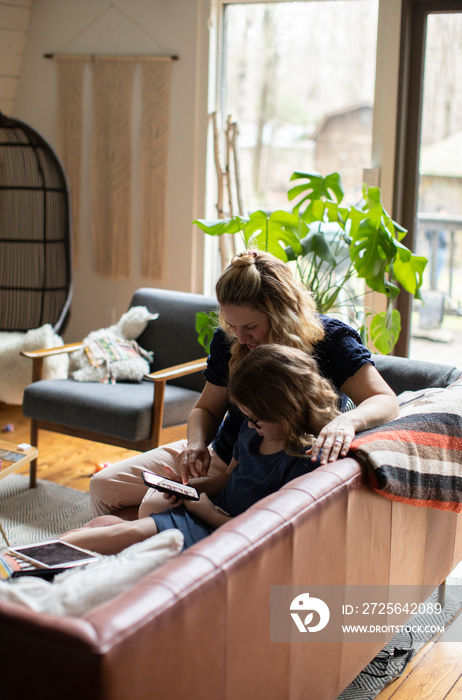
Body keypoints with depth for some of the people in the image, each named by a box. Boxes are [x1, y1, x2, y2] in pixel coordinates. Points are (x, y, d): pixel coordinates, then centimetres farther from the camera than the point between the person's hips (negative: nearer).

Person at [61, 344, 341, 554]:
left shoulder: (306, 459, -21)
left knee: (127, 533, -22)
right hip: (213, 510, 9)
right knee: (106, 522, -8)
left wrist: (211, 513, -16)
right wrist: (186, 485, 2)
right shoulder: (252, 430, 6)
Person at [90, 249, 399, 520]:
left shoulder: (331, 338, -18)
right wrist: (197, 443, -15)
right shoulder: (228, 340, -3)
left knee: (157, 506, -25)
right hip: (221, 454, 6)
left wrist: (347, 420, -51)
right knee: (103, 486, -1)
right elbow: (207, 408, 9)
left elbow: (385, 401, -27)